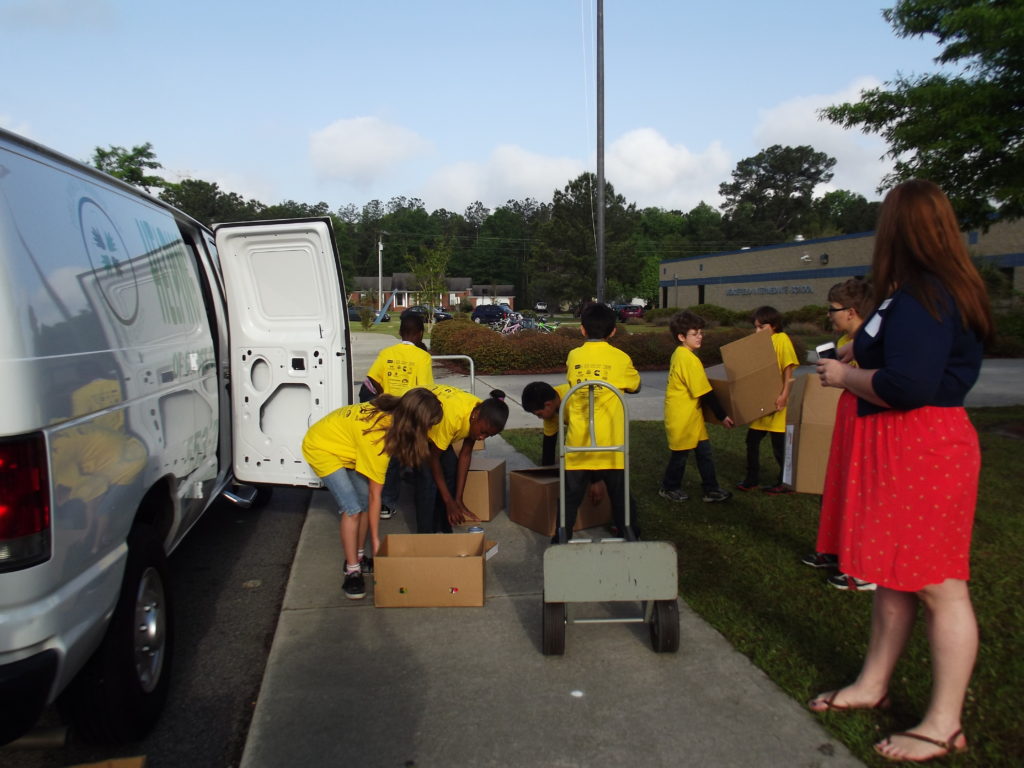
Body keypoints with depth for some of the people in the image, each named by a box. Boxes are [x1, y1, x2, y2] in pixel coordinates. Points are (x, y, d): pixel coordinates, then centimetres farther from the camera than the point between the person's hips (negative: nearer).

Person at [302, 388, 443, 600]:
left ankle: (358, 558, 15)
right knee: (352, 509, -15)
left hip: (343, 446, 8)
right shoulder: (379, 439, -35)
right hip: (322, 449, -8)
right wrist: (375, 539, -15)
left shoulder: (392, 411, -18)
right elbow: (375, 495, -25)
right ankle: (352, 571, -5)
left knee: (364, 502, 1)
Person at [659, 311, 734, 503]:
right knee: (681, 453, 7)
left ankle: (710, 489, 18)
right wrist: (722, 416, -14)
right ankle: (669, 488, 23)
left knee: (703, 450, 12)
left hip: (691, 416, 9)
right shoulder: (689, 359, -23)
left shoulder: (679, 354, 8)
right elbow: (705, 392, -21)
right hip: (683, 417, -9)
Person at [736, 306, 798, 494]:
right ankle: (751, 478, 24)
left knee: (779, 445, 3)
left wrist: (784, 395, -23)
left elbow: (788, 371, -14)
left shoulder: (781, 340, -9)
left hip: (776, 403, -7)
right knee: (752, 440, 11)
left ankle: (786, 482, 16)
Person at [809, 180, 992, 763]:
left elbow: (907, 386, -28)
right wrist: (858, 361, 16)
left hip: (920, 452, -11)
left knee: (938, 585, 0)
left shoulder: (923, 298, -19)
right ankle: (874, 685, 32)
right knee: (893, 575, 18)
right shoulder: (940, 291, 13)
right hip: (897, 450, 11)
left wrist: (844, 376, -13)